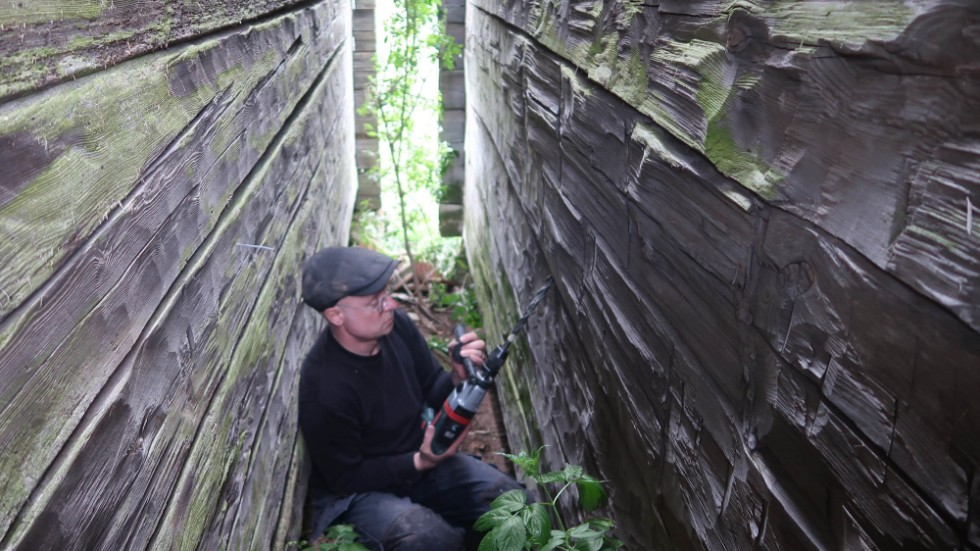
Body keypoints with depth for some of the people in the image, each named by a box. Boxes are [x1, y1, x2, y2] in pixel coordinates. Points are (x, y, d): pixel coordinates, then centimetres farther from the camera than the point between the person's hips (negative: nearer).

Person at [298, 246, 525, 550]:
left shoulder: (395, 324, -12)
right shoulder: (323, 388, -28)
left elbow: (432, 395, 2)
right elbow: (346, 478, -16)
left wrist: (459, 376, -21)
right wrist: (419, 462, -26)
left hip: (421, 459, 5)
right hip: (357, 491, -5)